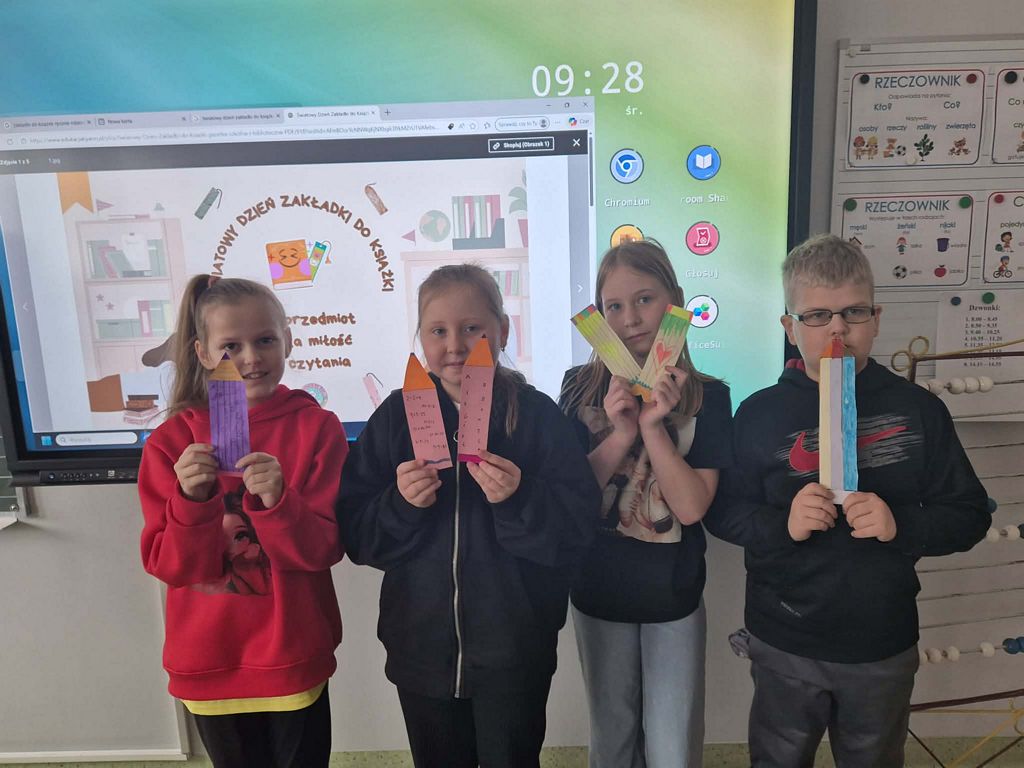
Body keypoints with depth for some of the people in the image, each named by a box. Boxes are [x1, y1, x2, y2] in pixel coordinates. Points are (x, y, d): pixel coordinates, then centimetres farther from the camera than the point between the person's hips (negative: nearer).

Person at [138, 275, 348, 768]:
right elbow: (168, 565, -8)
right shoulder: (171, 441, -5)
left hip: (294, 658, -1)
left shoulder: (316, 428, -9)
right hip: (209, 663, 2)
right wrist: (192, 501, -25)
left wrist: (276, 502, -29)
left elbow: (325, 549, -12)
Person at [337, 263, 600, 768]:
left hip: (513, 654, -2)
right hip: (421, 648, 2)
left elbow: (577, 529, -11)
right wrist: (400, 504, -22)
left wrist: (519, 500, -27)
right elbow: (354, 532, -4)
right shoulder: (396, 415, -3)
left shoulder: (537, 415, -9)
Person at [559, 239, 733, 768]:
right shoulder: (581, 388, -7)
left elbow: (692, 506, -15)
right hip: (599, 592, 1)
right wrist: (619, 435, -23)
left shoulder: (705, 396, -9)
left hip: (673, 594, -1)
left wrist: (652, 427, -26)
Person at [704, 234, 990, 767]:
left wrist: (900, 524, -22)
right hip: (784, 647, -1)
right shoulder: (760, 414, -9)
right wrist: (782, 525, -25)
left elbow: (970, 516, -3)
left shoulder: (918, 409, -6)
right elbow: (722, 512, -7)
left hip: (885, 648, 1)